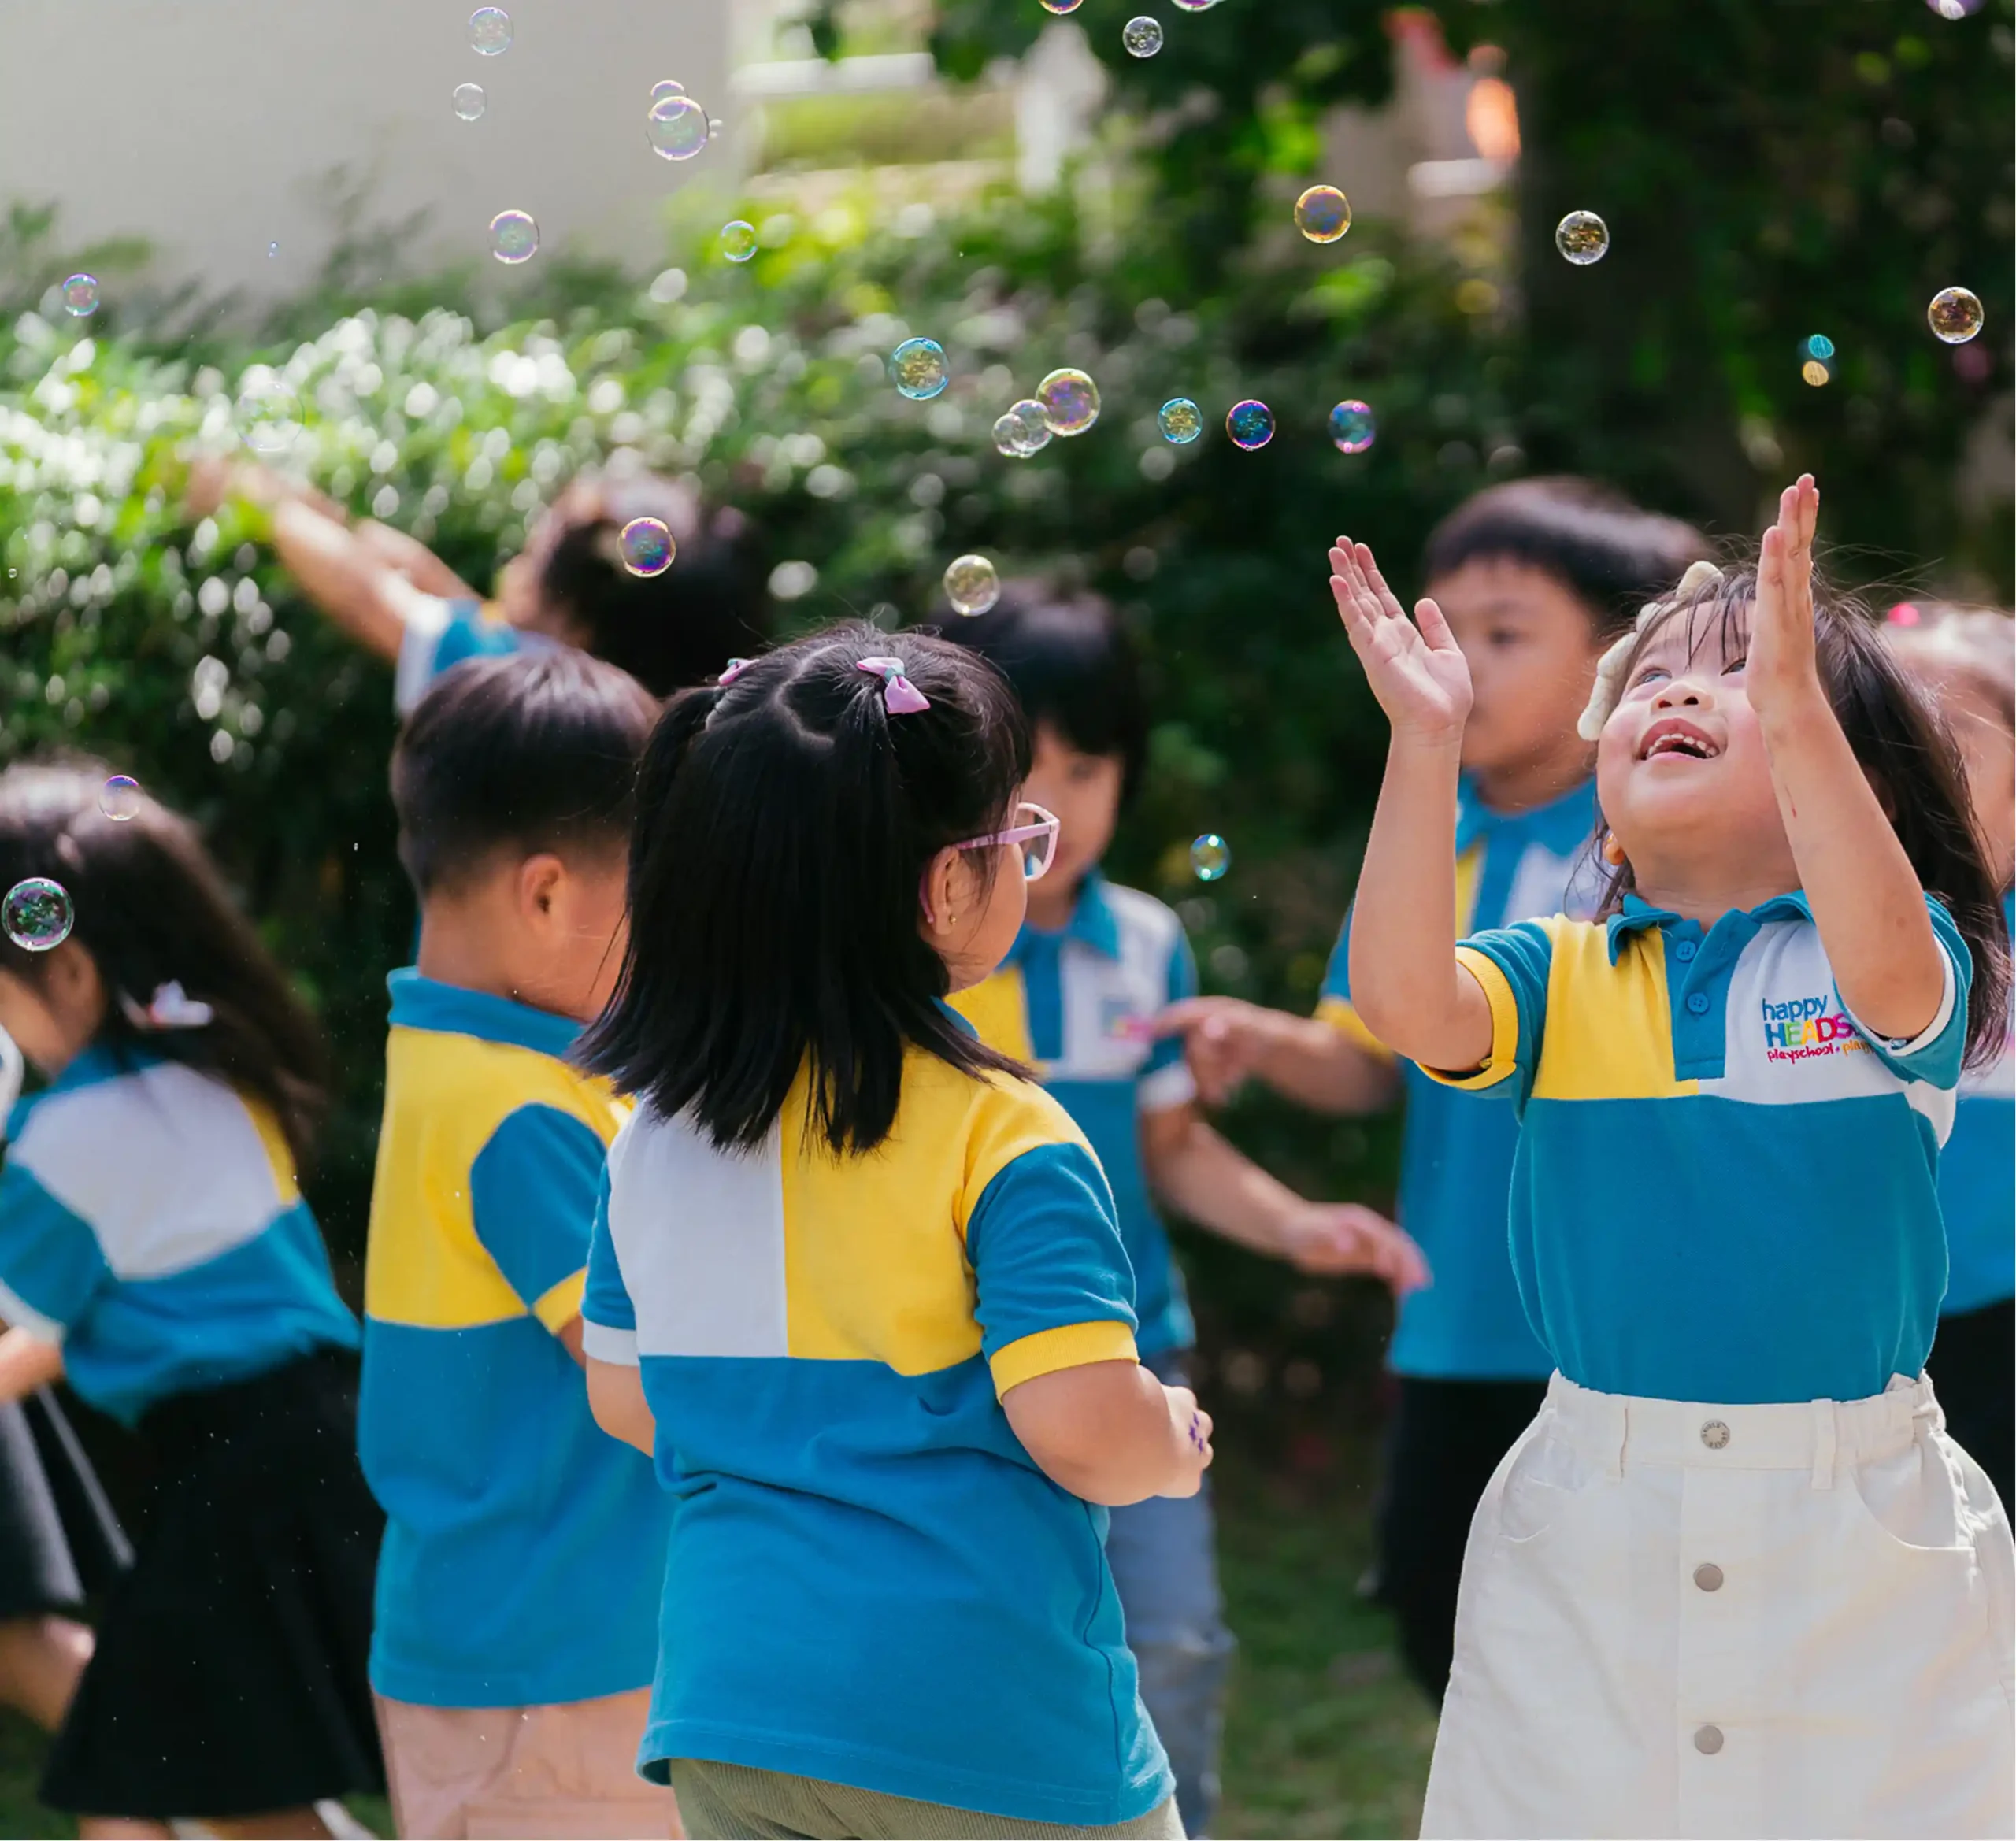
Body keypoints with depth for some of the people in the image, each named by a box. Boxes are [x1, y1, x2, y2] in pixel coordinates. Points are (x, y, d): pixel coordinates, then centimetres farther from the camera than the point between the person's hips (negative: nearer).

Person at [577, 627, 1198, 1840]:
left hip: (730, 1702, 6)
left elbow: (624, 1397, 14)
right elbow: (1081, 1424, -19)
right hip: (991, 1735, -5)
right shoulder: (1001, 1139, -15)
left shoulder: (656, 1134, 4)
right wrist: (1176, 1444, 2)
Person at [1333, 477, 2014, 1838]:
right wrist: (1426, 740, -25)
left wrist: (1794, 706, -38)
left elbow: (1888, 973, -26)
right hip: (1590, 1526, 2)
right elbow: (1406, 1001, -15)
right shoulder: (1564, 975, 5)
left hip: (1861, 1533, -2)